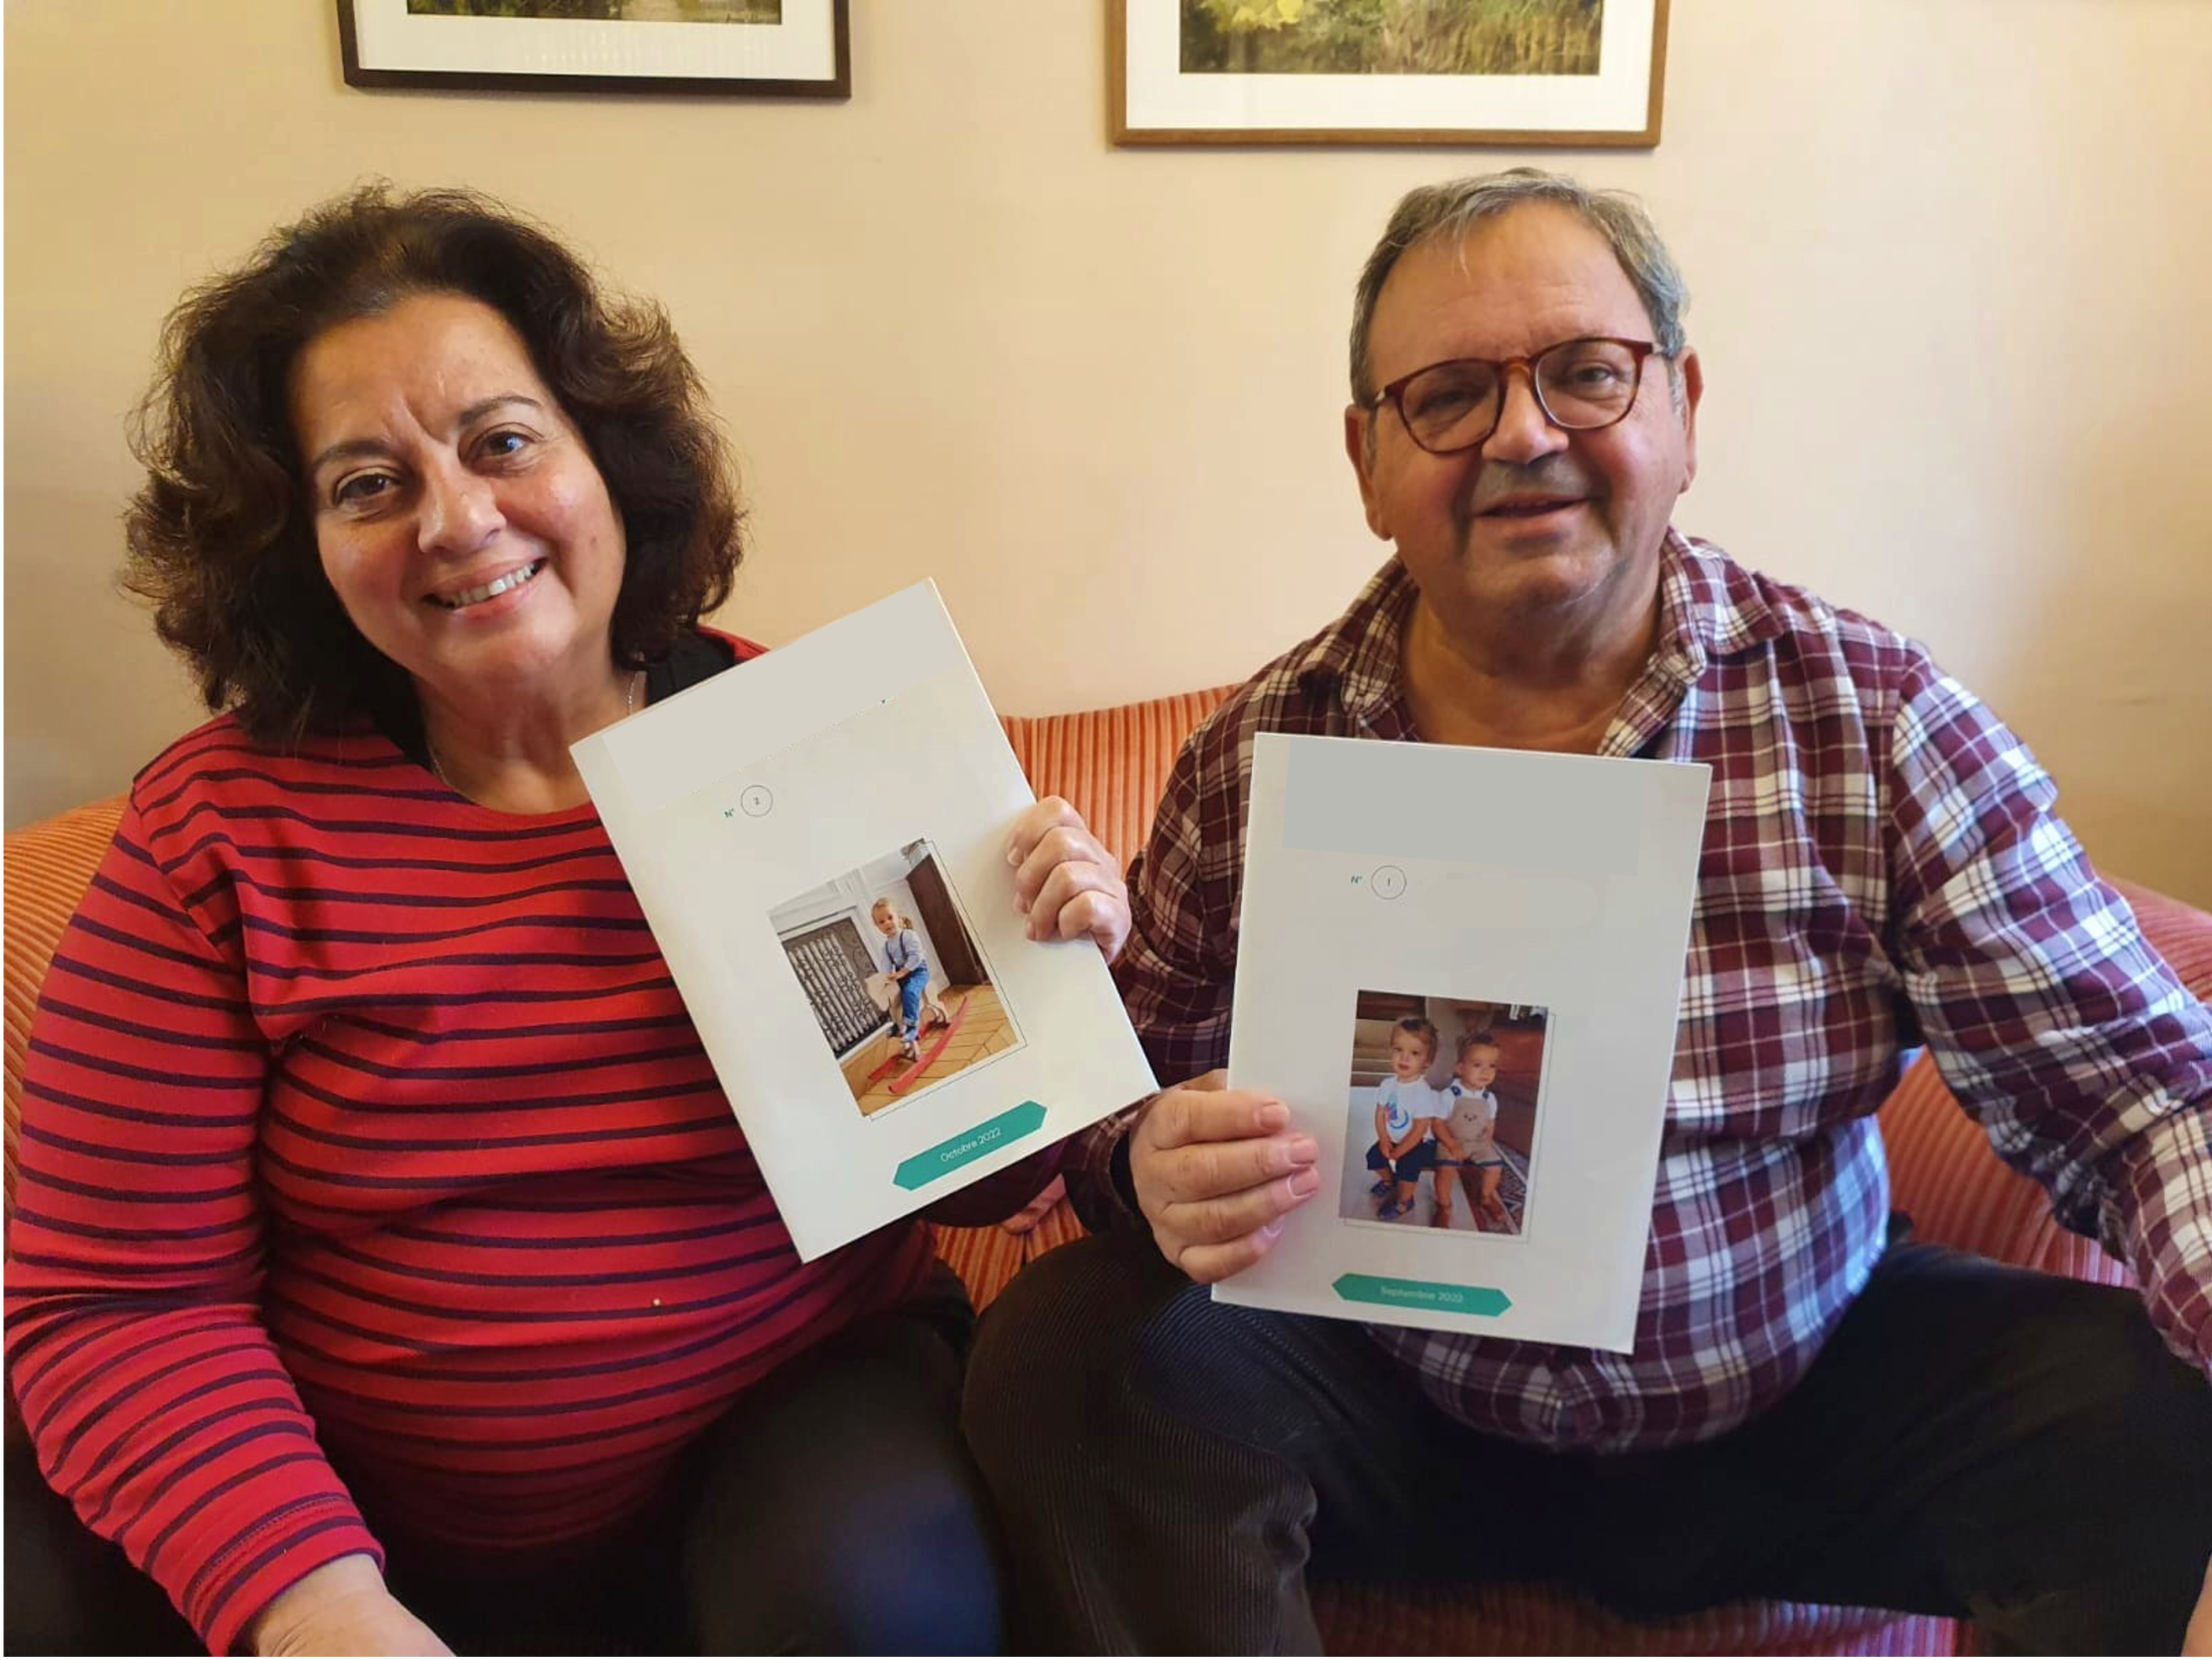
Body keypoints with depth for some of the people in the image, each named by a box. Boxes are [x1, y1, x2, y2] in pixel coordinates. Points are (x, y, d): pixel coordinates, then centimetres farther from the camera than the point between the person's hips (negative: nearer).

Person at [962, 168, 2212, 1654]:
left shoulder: (1871, 715, -9)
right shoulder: (1256, 763, -8)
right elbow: (1124, 1108, -2)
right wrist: (1157, 1178, -27)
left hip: (1803, 1399, 1)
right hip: (1398, 1409, 0)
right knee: (1069, 1360, -23)